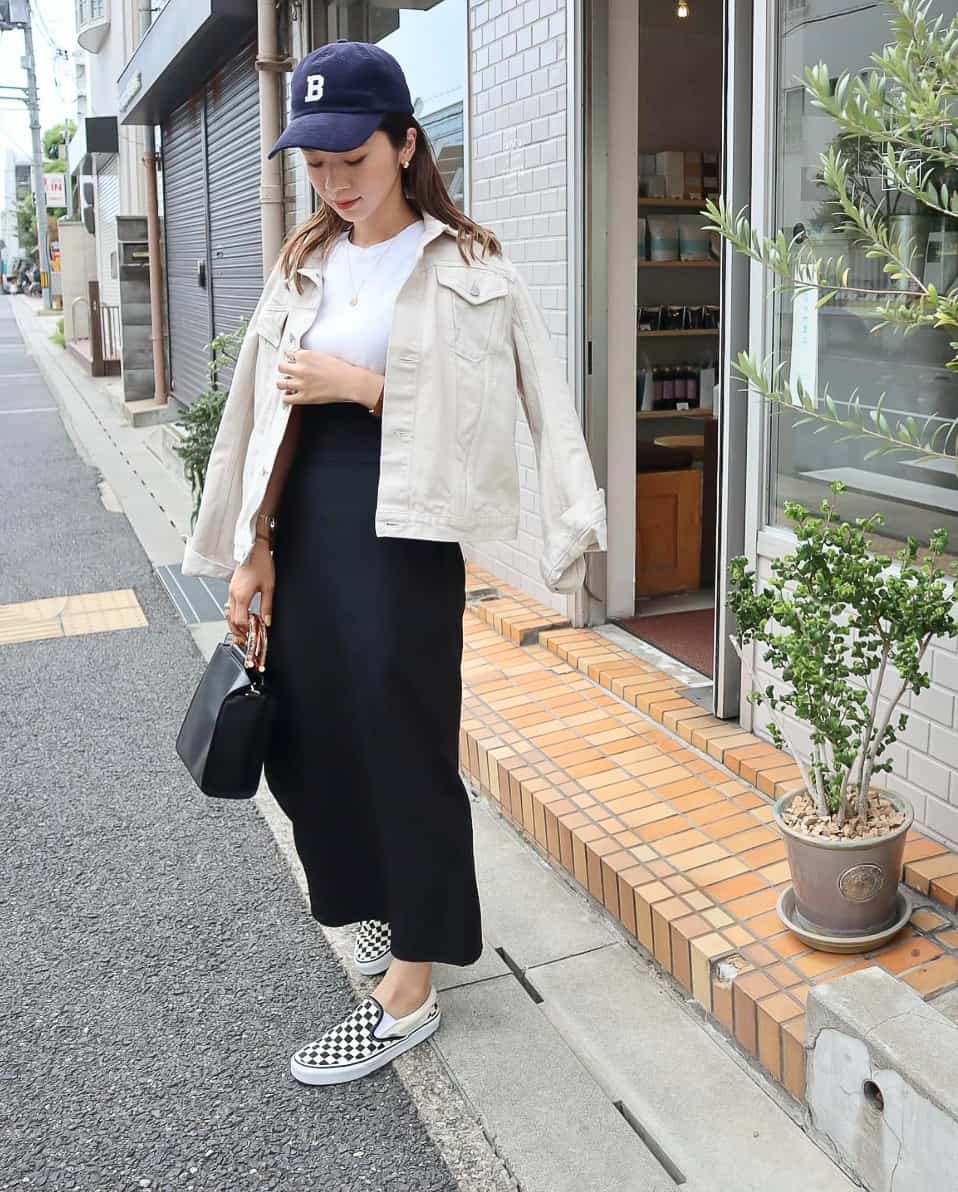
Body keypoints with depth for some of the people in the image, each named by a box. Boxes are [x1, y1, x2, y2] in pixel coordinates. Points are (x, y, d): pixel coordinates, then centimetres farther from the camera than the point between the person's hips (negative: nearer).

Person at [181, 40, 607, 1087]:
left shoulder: (466, 269, -3)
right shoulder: (303, 267, 13)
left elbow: (488, 408, -11)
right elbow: (262, 414, 12)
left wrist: (363, 384, -15)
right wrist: (250, 550, 7)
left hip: (401, 529, -6)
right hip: (303, 526, 6)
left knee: (405, 744, 0)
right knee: (308, 737, 10)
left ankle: (408, 990, 15)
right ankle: (386, 902, 37)